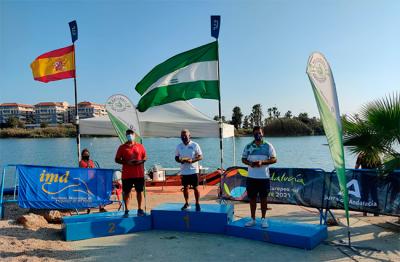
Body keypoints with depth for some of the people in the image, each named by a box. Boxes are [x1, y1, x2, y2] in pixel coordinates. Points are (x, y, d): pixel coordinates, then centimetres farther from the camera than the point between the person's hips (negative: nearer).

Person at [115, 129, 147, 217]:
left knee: (139, 191, 9)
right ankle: (126, 210, 11)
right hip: (127, 175, -1)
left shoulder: (140, 146, 7)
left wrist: (141, 161, -9)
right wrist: (127, 162, -14)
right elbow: (117, 160, 1)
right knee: (126, 192, 3)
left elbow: (145, 157, 13)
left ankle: (139, 209, 19)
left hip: (139, 174, 2)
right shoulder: (122, 147, 2)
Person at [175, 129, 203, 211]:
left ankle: (197, 204, 14)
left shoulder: (195, 145, -5)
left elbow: (200, 157, -5)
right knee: (185, 187, 10)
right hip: (184, 171, 3)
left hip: (193, 170, -3)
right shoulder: (179, 146, 7)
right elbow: (176, 157, 12)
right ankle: (187, 204, 23)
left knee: (195, 188, 2)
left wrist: (192, 160, -22)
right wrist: (180, 160, -11)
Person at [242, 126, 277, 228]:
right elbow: (243, 159, 10)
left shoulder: (268, 146, 0)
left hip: (264, 177, -2)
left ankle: (263, 219, 19)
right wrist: (250, 163, -12)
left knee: (263, 198, 6)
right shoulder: (248, 146, 6)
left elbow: (274, 159, -4)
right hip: (251, 177, 2)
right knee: (252, 198, 8)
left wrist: (262, 162, -18)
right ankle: (253, 219, 20)